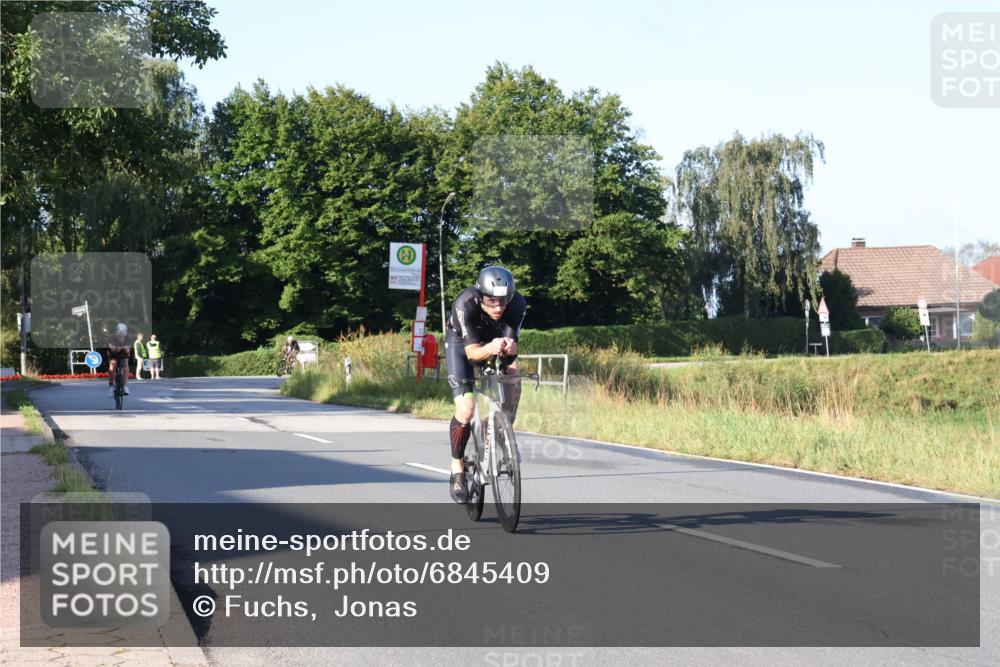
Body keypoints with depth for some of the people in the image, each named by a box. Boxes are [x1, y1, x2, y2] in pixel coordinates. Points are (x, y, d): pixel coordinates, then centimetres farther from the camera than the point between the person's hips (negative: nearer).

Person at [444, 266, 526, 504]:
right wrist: (490, 349, -61)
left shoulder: (517, 303, -32)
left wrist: (509, 347, -55)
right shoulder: (465, 304, -39)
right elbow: (472, 352, -40)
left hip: (495, 339, 3)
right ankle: (457, 468, 4)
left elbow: (512, 342, -32)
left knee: (513, 377, -27)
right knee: (466, 411, -16)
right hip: (461, 342, -3)